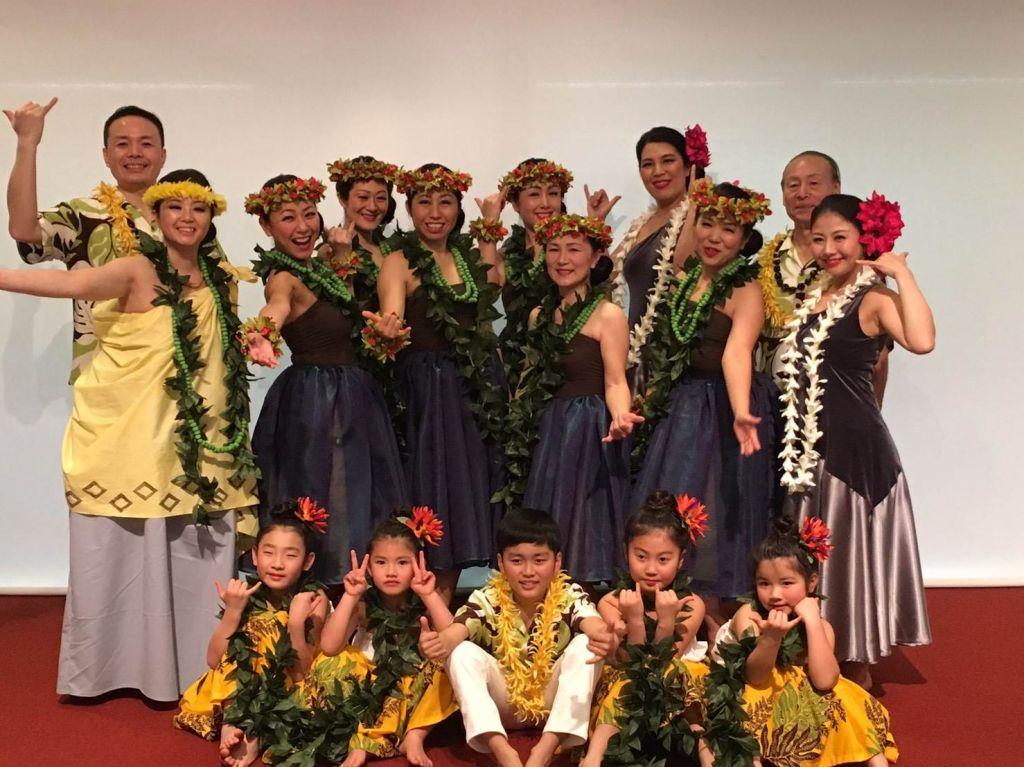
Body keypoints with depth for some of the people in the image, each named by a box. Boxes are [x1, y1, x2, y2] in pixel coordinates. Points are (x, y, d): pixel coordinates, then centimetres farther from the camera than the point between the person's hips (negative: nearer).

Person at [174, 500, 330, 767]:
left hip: (291, 692, -2)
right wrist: (232, 611, -24)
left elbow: (303, 671, -18)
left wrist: (296, 623, -34)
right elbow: (214, 660, -11)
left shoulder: (313, 598, -14)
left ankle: (245, 728, -21)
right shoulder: (247, 595, -8)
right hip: (240, 691, 2)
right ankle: (248, 729, -23)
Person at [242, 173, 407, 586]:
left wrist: (343, 257, 10)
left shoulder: (318, 269, 11)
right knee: (325, 507, -3)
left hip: (353, 398, 9)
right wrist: (262, 334, -59)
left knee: (363, 499, 15)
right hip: (316, 401, -9)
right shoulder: (283, 277, -16)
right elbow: (277, 305, -39)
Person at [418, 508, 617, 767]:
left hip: (555, 702, 0)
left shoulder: (570, 596, -17)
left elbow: (595, 626, -38)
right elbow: (455, 631, -33)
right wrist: (438, 642, -58)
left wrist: (605, 640, -64)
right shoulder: (487, 600, -15)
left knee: (585, 644, -29)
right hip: (504, 704, 1)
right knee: (463, 653, -27)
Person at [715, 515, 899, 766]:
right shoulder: (748, 615, -18)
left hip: (807, 706, 3)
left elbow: (824, 681, -27)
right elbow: (755, 678, -25)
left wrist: (812, 621, -29)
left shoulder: (819, 625, -10)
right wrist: (771, 637, -43)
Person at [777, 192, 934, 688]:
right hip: (808, 446, 8)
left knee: (851, 554, 4)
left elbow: (921, 341, -33)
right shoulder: (813, 298, 11)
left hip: (854, 446, -7)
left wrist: (901, 272, -25)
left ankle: (857, 676, 21)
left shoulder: (875, 300, -12)